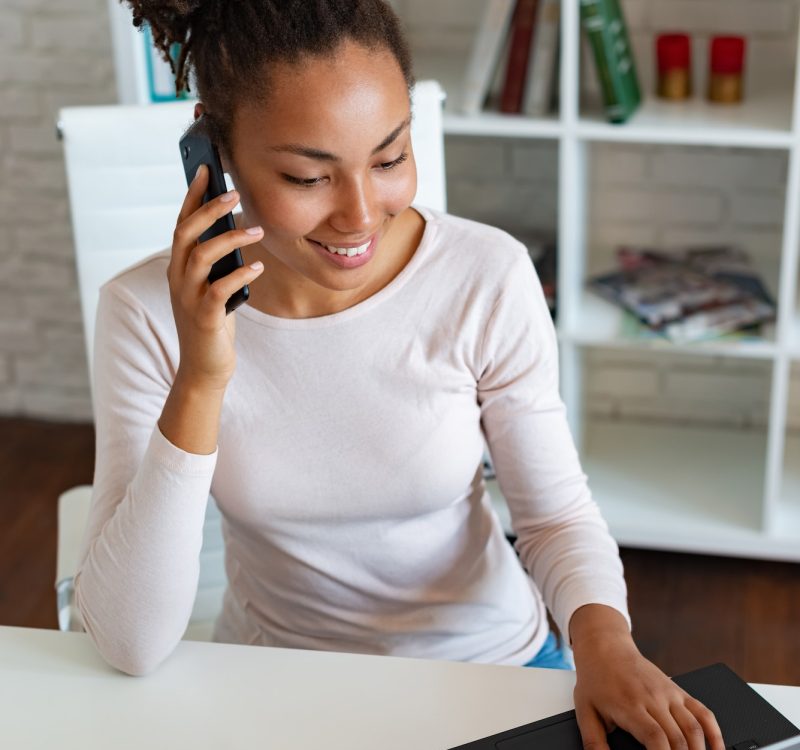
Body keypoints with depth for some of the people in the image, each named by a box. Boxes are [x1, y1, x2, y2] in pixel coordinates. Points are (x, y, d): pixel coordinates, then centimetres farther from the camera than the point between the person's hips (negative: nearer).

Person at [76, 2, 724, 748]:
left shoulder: (488, 279, -16)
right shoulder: (147, 310, -16)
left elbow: (557, 512, -5)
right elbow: (130, 644, -20)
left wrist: (601, 634, -25)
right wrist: (199, 382, -29)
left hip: (488, 667, 1)